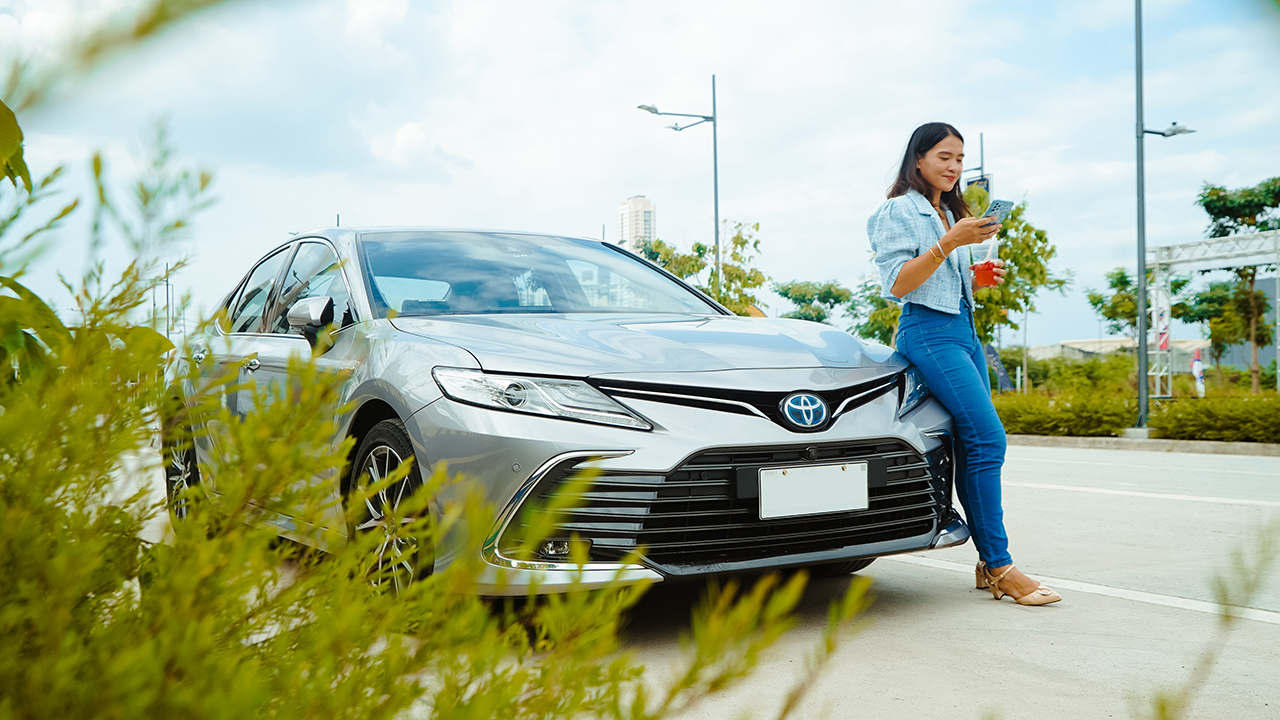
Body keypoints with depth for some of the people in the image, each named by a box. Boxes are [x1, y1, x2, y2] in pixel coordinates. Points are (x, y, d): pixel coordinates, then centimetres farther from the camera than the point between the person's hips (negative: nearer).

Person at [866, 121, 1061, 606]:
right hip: (929, 332, -9)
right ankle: (998, 566, -13)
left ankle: (988, 564, 5)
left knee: (972, 447, 3)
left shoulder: (950, 212, 24)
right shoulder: (898, 211, -2)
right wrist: (951, 243, -20)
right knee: (988, 439, -17)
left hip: (964, 330, 9)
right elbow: (898, 284, -13)